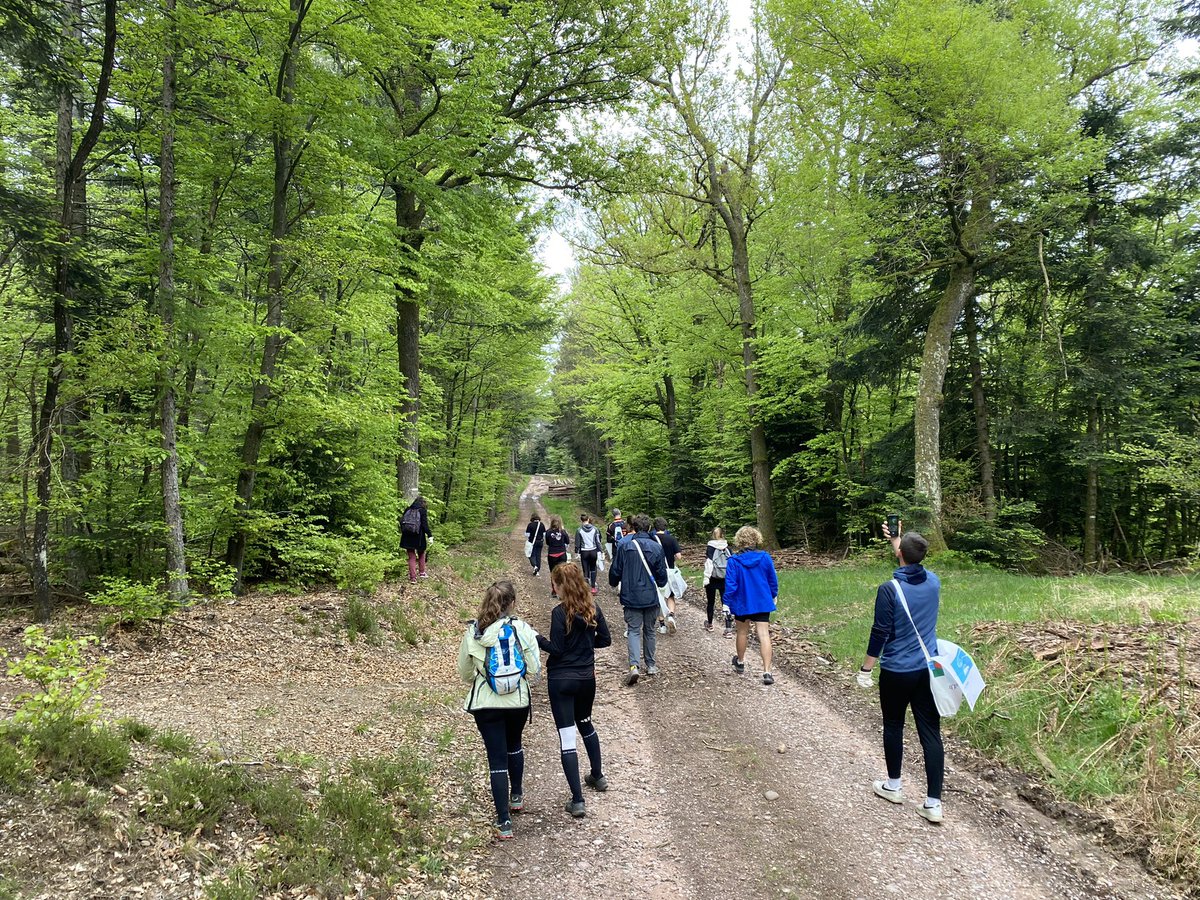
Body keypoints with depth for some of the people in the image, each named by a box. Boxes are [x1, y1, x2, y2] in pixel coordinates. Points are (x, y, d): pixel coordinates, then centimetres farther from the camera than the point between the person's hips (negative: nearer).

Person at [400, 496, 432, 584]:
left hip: (407, 537, 3)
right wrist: (429, 535, -12)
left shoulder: (408, 510, 7)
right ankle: (422, 572, 30)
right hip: (419, 538, -3)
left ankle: (413, 577, 3)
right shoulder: (422, 511, -5)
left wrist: (402, 532, 21)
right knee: (421, 555, 22)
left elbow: (402, 522, 9)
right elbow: (425, 524, -12)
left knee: (412, 557, 7)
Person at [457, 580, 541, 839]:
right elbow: (534, 670, -10)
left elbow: (464, 672, 5)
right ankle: (516, 797, 43)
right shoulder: (523, 630, -12)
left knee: (497, 758, 5)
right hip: (518, 701, 1)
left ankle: (504, 822, 5)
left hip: (485, 703, 0)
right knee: (514, 746, 28)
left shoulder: (473, 632, -6)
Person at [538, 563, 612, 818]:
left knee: (567, 737, -2)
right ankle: (598, 776, 43)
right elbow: (605, 639, 5)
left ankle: (577, 800, -4)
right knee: (585, 724, 28)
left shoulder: (559, 613, -16)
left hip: (561, 680, -6)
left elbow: (556, 649, -16)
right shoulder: (593, 609, 0)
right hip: (587, 678, 6)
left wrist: (536, 637, -4)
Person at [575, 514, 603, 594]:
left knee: (586, 571, 4)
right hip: (593, 551, 2)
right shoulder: (595, 529, -3)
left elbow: (577, 543, -4)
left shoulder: (579, 530, -8)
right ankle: (593, 587, 17)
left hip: (584, 552, -2)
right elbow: (598, 541, 0)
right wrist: (599, 552, 7)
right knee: (593, 569, 17)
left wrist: (577, 553, 5)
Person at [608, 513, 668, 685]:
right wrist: (661, 584, 24)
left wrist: (613, 583, 19)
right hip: (651, 597, 1)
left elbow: (615, 570, -3)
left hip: (631, 596, -1)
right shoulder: (656, 547, -5)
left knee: (634, 630, 3)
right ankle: (650, 665, 26)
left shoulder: (623, 545, -8)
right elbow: (662, 575, 1)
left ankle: (634, 665, -15)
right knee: (649, 631, 17)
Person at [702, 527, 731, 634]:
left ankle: (709, 625, 32)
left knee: (711, 602, 15)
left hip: (713, 579, -2)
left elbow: (709, 564, -14)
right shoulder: (727, 548, 1)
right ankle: (728, 629, -7)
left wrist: (706, 579, -13)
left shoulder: (710, 547, -8)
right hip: (725, 579, 2)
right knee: (726, 603, 1)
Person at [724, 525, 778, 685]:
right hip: (762, 603, 1)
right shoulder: (765, 557, -6)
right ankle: (767, 672, -11)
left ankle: (740, 662, 39)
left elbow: (730, 585, -13)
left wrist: (727, 604, -4)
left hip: (742, 603, 0)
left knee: (742, 632, 19)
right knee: (764, 635, -3)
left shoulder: (734, 561, -13)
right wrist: (773, 597, 19)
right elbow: (773, 581, 3)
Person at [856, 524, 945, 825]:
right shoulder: (934, 582, -1)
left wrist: (865, 669, -4)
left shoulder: (889, 590, -18)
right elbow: (914, 565, 23)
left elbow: (880, 633, -15)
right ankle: (933, 803, 7)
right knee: (931, 733, 5)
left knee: (893, 727, 15)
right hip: (928, 670, 4)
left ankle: (893, 786, 30)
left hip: (896, 672, -4)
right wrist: (897, 539, 33)